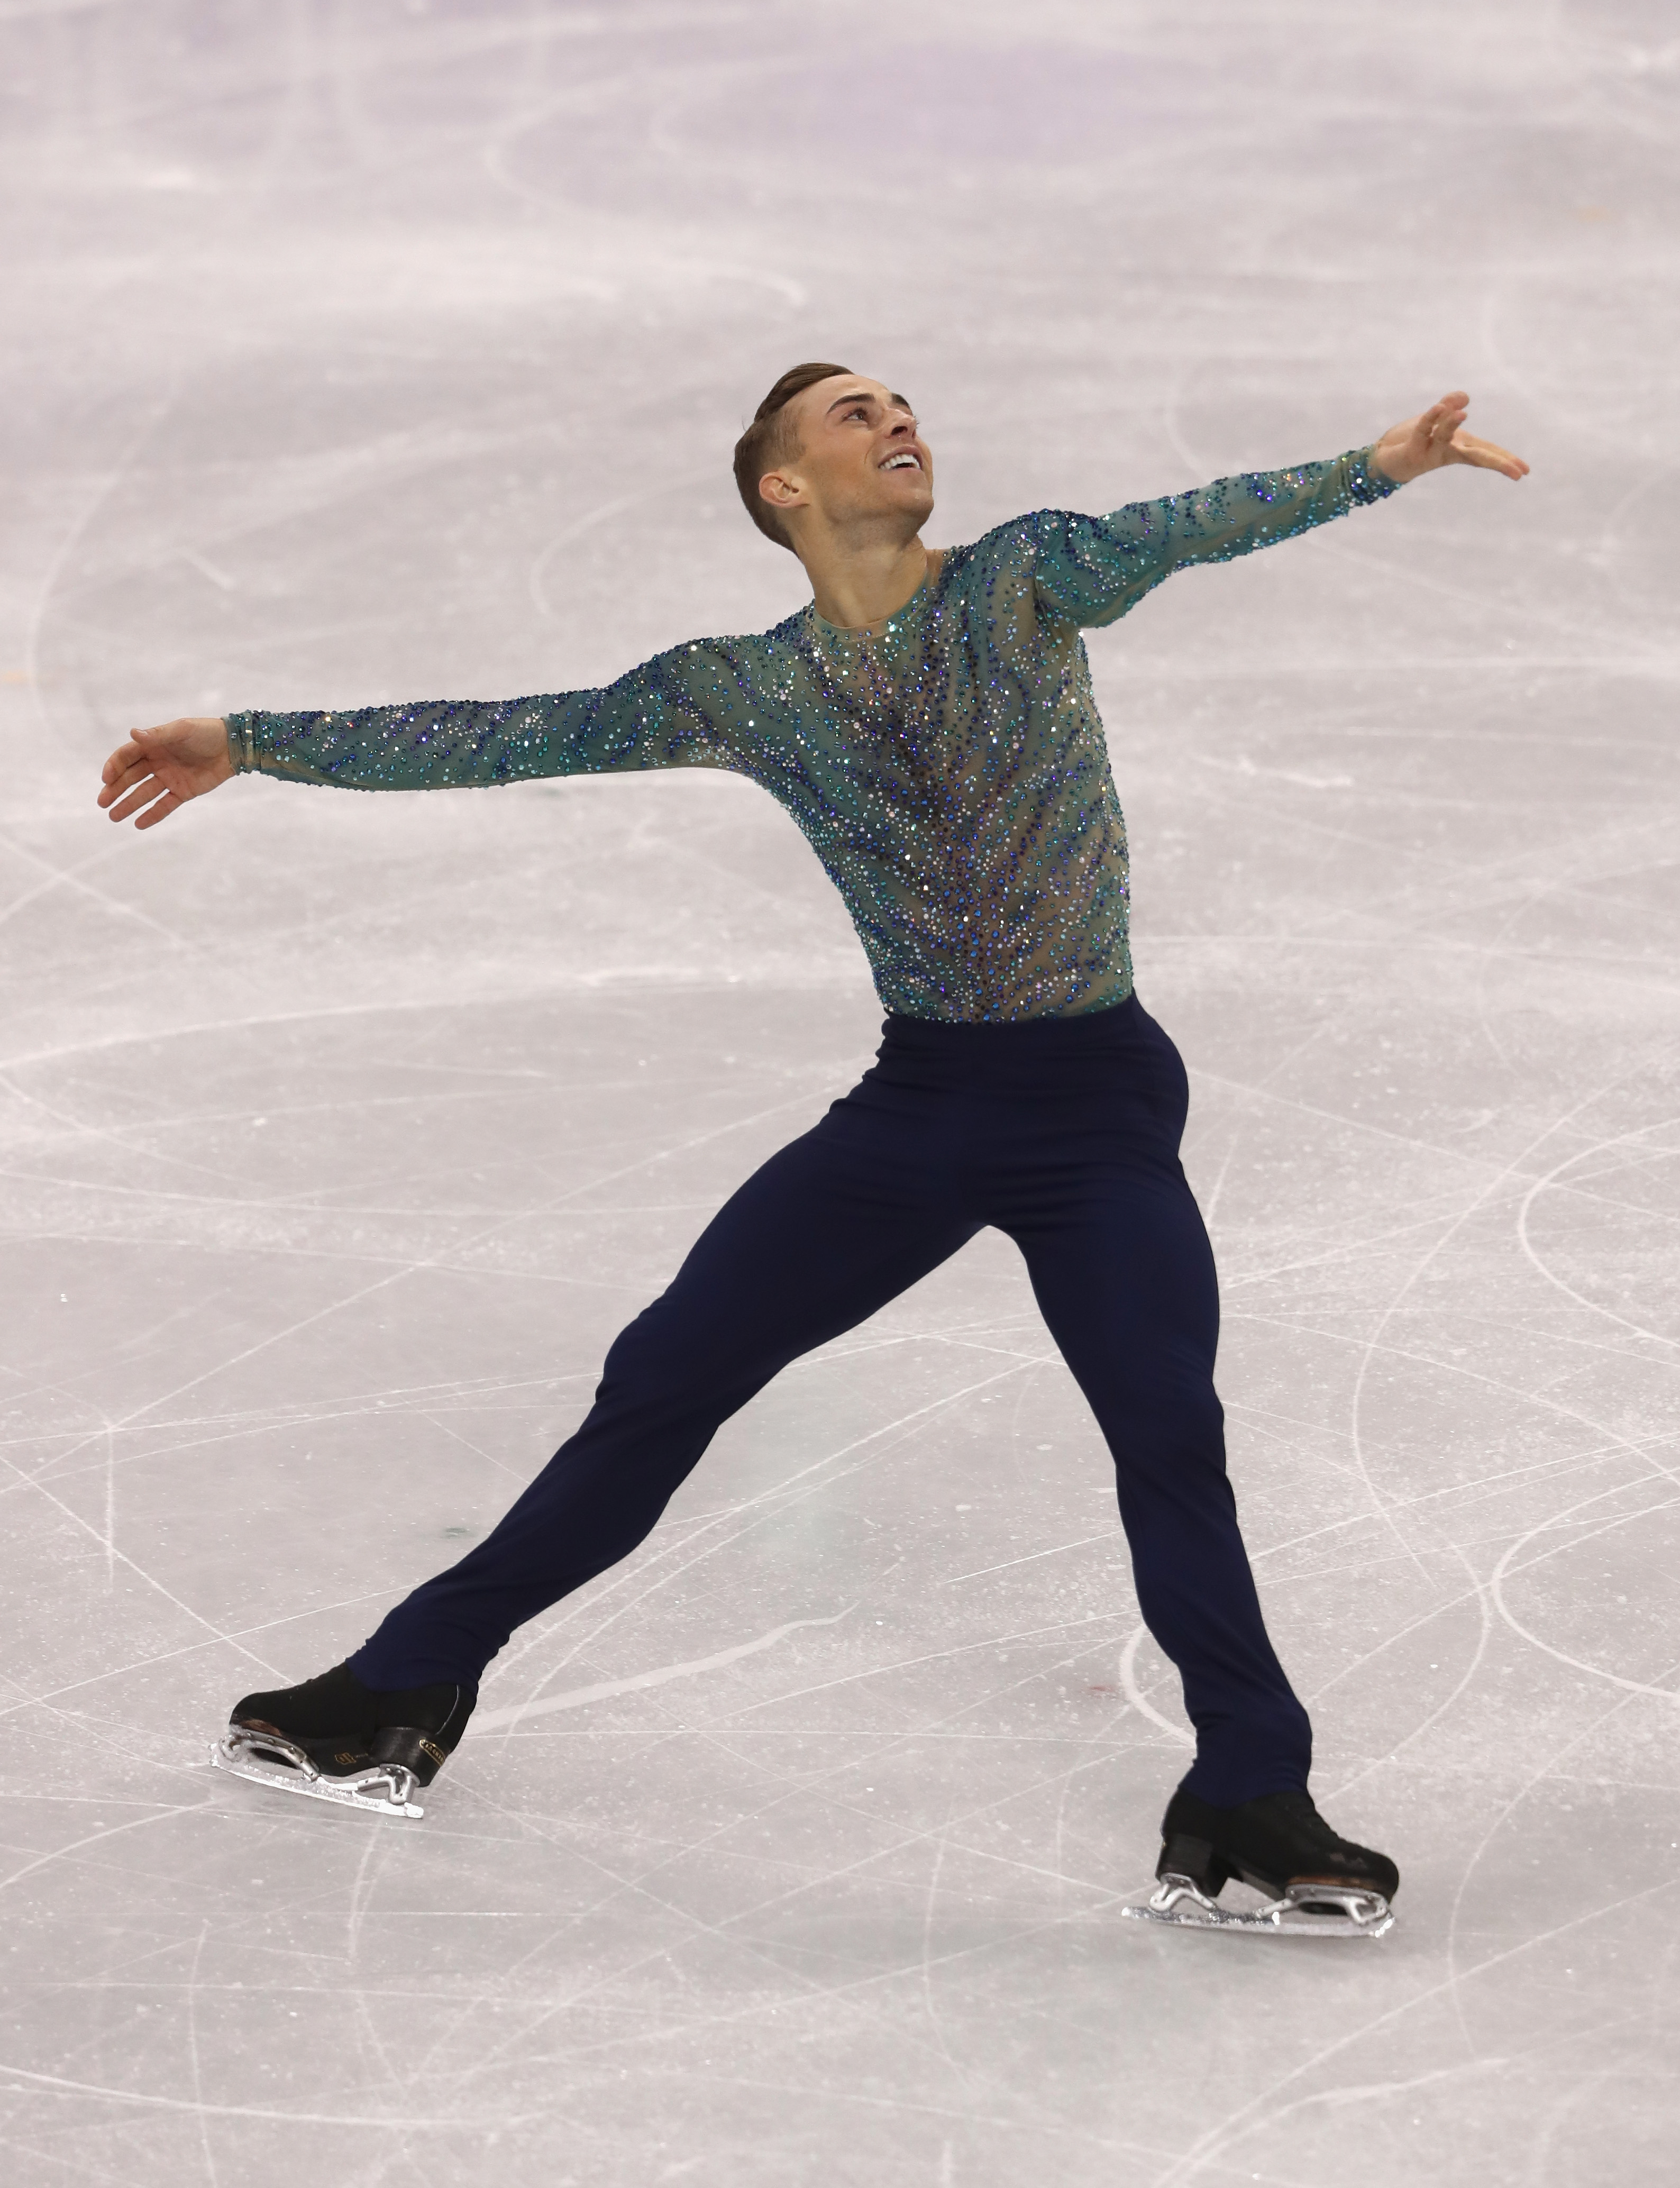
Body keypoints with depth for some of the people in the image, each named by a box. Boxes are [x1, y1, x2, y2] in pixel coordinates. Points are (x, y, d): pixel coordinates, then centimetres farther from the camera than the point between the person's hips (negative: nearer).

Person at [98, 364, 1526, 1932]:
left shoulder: (1025, 581, -1)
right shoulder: (745, 690, 4)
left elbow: (1186, 529, -17)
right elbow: (508, 740, 7)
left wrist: (1374, 467, -35)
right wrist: (253, 743, 7)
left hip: (1095, 1107, -2)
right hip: (914, 1100, 3)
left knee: (1169, 1437, -19)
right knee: (660, 1381, 2)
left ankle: (1247, 1809, -8)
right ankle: (408, 1687, 15)